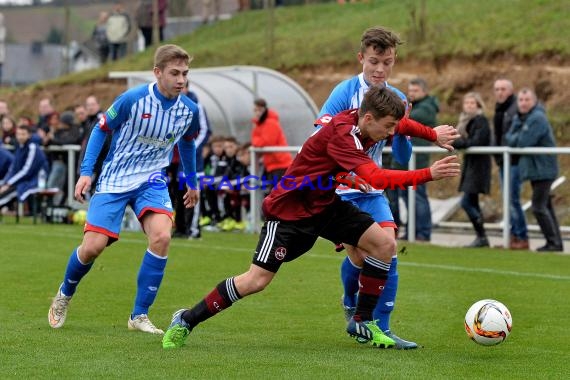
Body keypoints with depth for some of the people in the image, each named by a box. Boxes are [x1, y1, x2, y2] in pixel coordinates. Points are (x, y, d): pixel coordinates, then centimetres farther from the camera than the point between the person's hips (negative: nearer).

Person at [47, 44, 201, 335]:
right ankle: (64, 294, 24)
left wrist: (192, 182, 26)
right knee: (93, 247, -11)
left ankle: (139, 316, -12)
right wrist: (86, 171, -10)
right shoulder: (133, 99, -17)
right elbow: (101, 129, -4)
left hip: (151, 181, 3)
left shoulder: (189, 110, -5)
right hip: (114, 180, -3)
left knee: (161, 236, -24)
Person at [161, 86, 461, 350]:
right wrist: (429, 174, -43)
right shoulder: (341, 133, -30)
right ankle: (186, 321, 5)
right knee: (256, 280, -13)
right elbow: (375, 177, -41)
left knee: (383, 244, -4)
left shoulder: (360, 122, -5)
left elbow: (399, 123, 20)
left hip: (325, 205, 9)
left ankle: (362, 323, 8)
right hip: (289, 210, -9)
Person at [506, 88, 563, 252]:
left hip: (543, 169, -10)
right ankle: (556, 242, 20)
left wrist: (514, 139, -2)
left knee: (538, 207, -12)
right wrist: (517, 139, -12)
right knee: (545, 206, 14)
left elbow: (524, 143, -22)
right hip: (534, 169, 10)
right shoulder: (519, 118, 12)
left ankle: (553, 242, -7)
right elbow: (510, 139, 8)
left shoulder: (537, 118, -18)